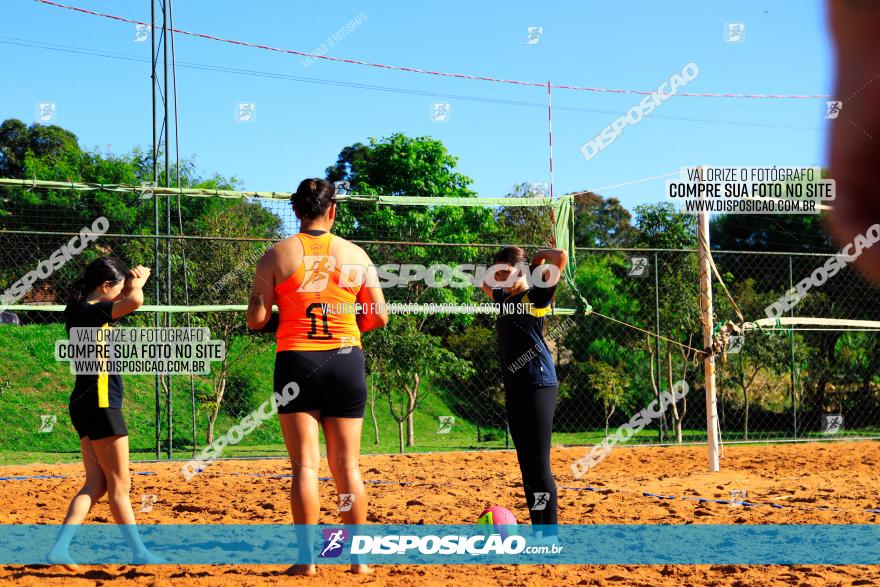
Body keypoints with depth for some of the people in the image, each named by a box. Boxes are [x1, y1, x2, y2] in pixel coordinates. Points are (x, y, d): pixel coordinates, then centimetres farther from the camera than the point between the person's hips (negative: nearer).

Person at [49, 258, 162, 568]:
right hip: (100, 403, -10)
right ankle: (140, 553, 9)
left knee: (97, 484, 7)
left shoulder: (83, 309, 12)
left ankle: (61, 547, -4)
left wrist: (134, 280, 15)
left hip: (87, 404, 10)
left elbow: (123, 300, 32)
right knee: (119, 485, 0)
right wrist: (138, 283, -8)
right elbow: (134, 301, -29)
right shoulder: (89, 312, -15)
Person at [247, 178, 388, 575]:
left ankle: (306, 558, -3)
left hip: (297, 361, -1)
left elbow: (256, 320, -4)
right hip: (346, 361, 1)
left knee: (305, 465, 1)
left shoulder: (277, 256, -1)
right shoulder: (355, 255, 4)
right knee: (347, 466, 8)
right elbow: (379, 317, 5)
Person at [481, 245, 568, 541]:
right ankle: (538, 530, 14)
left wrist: (538, 257, 1)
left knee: (539, 464, -10)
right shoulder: (506, 298, 18)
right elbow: (484, 284, 38)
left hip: (538, 386, -8)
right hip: (514, 388, 8)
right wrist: (497, 269, 22)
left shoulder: (536, 295, -4)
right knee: (526, 463, 9)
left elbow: (562, 257, -17)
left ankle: (550, 536, -9)